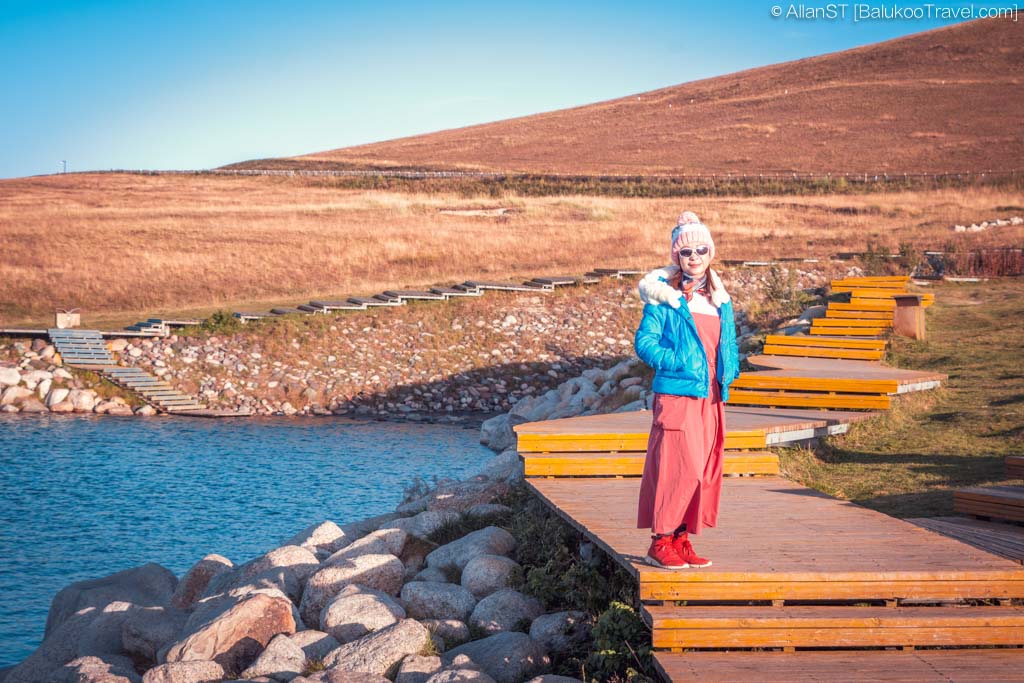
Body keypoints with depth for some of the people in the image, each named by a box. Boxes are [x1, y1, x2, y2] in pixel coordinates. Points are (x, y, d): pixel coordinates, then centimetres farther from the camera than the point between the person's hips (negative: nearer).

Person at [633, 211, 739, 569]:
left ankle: (682, 540, 18)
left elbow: (728, 345, 22)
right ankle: (661, 542, 1)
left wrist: (728, 374, 6)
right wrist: (678, 362, -16)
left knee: (705, 472, 8)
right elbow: (644, 342, -9)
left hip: (711, 398, 7)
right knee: (679, 468, -10)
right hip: (676, 395, -7)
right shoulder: (664, 296, -5)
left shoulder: (719, 298, 15)